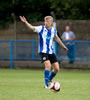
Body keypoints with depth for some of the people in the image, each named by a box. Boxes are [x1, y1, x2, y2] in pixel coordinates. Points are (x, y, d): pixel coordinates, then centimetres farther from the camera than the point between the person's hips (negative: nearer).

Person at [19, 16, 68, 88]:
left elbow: (56, 38, 23)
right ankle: (46, 84, -12)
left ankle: (49, 80, 26)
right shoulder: (41, 28, -6)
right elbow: (32, 27, -20)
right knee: (48, 65, -24)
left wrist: (63, 46, 34)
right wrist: (25, 22, -37)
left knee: (57, 68, 0)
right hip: (43, 51, -5)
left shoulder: (54, 30, 5)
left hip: (51, 52, 5)